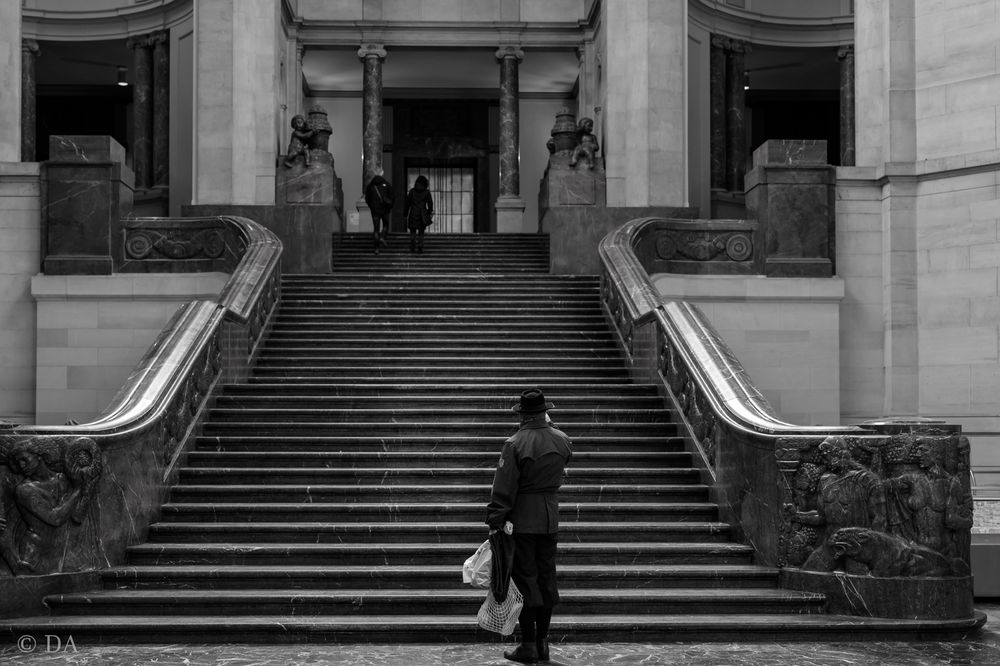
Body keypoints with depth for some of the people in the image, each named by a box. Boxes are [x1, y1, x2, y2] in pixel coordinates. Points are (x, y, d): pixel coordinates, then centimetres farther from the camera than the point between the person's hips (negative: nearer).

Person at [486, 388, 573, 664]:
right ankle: (542, 641, 19)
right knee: (546, 577, 13)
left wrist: (495, 521, -10)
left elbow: (503, 488, -15)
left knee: (525, 579, 1)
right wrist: (548, 426, 27)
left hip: (522, 519, -5)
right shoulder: (562, 440, 0)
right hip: (551, 518, 5)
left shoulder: (515, 444, -15)